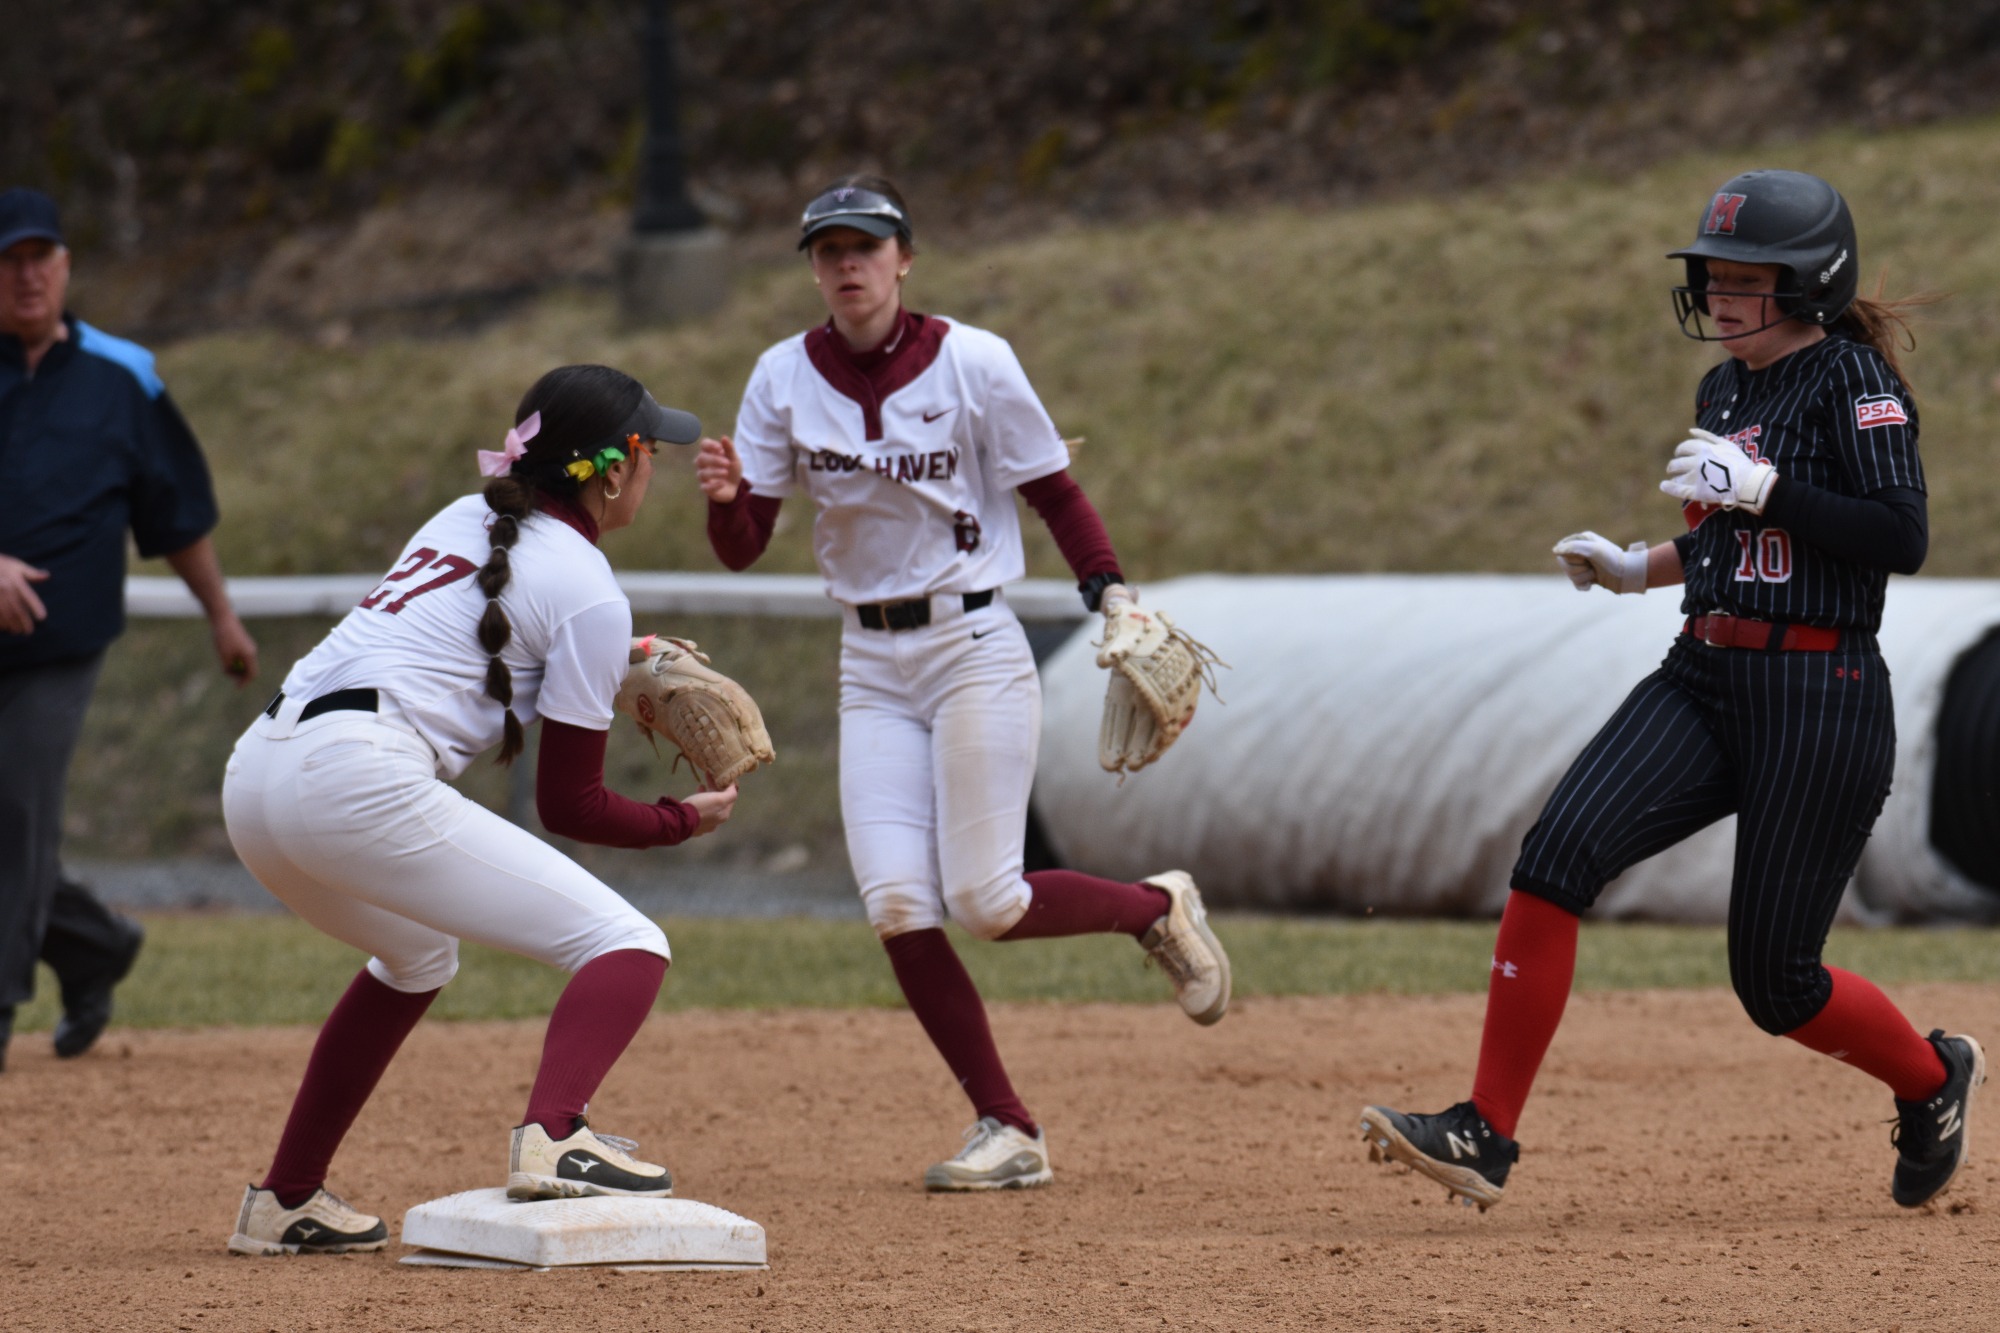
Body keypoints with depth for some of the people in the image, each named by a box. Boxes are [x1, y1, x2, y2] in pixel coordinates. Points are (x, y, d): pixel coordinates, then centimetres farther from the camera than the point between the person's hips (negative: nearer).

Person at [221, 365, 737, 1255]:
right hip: (358, 781, -9)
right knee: (625, 945, -3)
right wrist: (684, 821, 19)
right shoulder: (587, 593, 2)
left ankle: (287, 1202, 32)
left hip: (254, 775, 9)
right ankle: (553, 1134, -29)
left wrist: (611, 661, 42)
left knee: (417, 956, 35)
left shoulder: (465, 520, 24)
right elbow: (568, 805, 3)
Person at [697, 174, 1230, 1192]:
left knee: (984, 902, -9)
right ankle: (1008, 1131, 0)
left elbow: (1054, 493, -3)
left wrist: (1115, 596, -18)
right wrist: (724, 495, -24)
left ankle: (1157, 908, 21)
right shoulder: (785, 378, 0)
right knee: (898, 905, -9)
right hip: (871, 668, 4)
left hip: (975, 650, -4)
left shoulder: (971, 363, -10)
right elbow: (741, 549, -2)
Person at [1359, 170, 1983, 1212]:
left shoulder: (1852, 379, -9)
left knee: (1774, 981, -1)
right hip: (1702, 680, 7)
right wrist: (1637, 568, 16)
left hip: (1818, 704, -7)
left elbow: (1902, 538, -20)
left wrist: (1760, 485, -22)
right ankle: (1485, 1134, -17)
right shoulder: (1724, 391, 15)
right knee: (1556, 855, -15)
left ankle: (1934, 1079, 30)